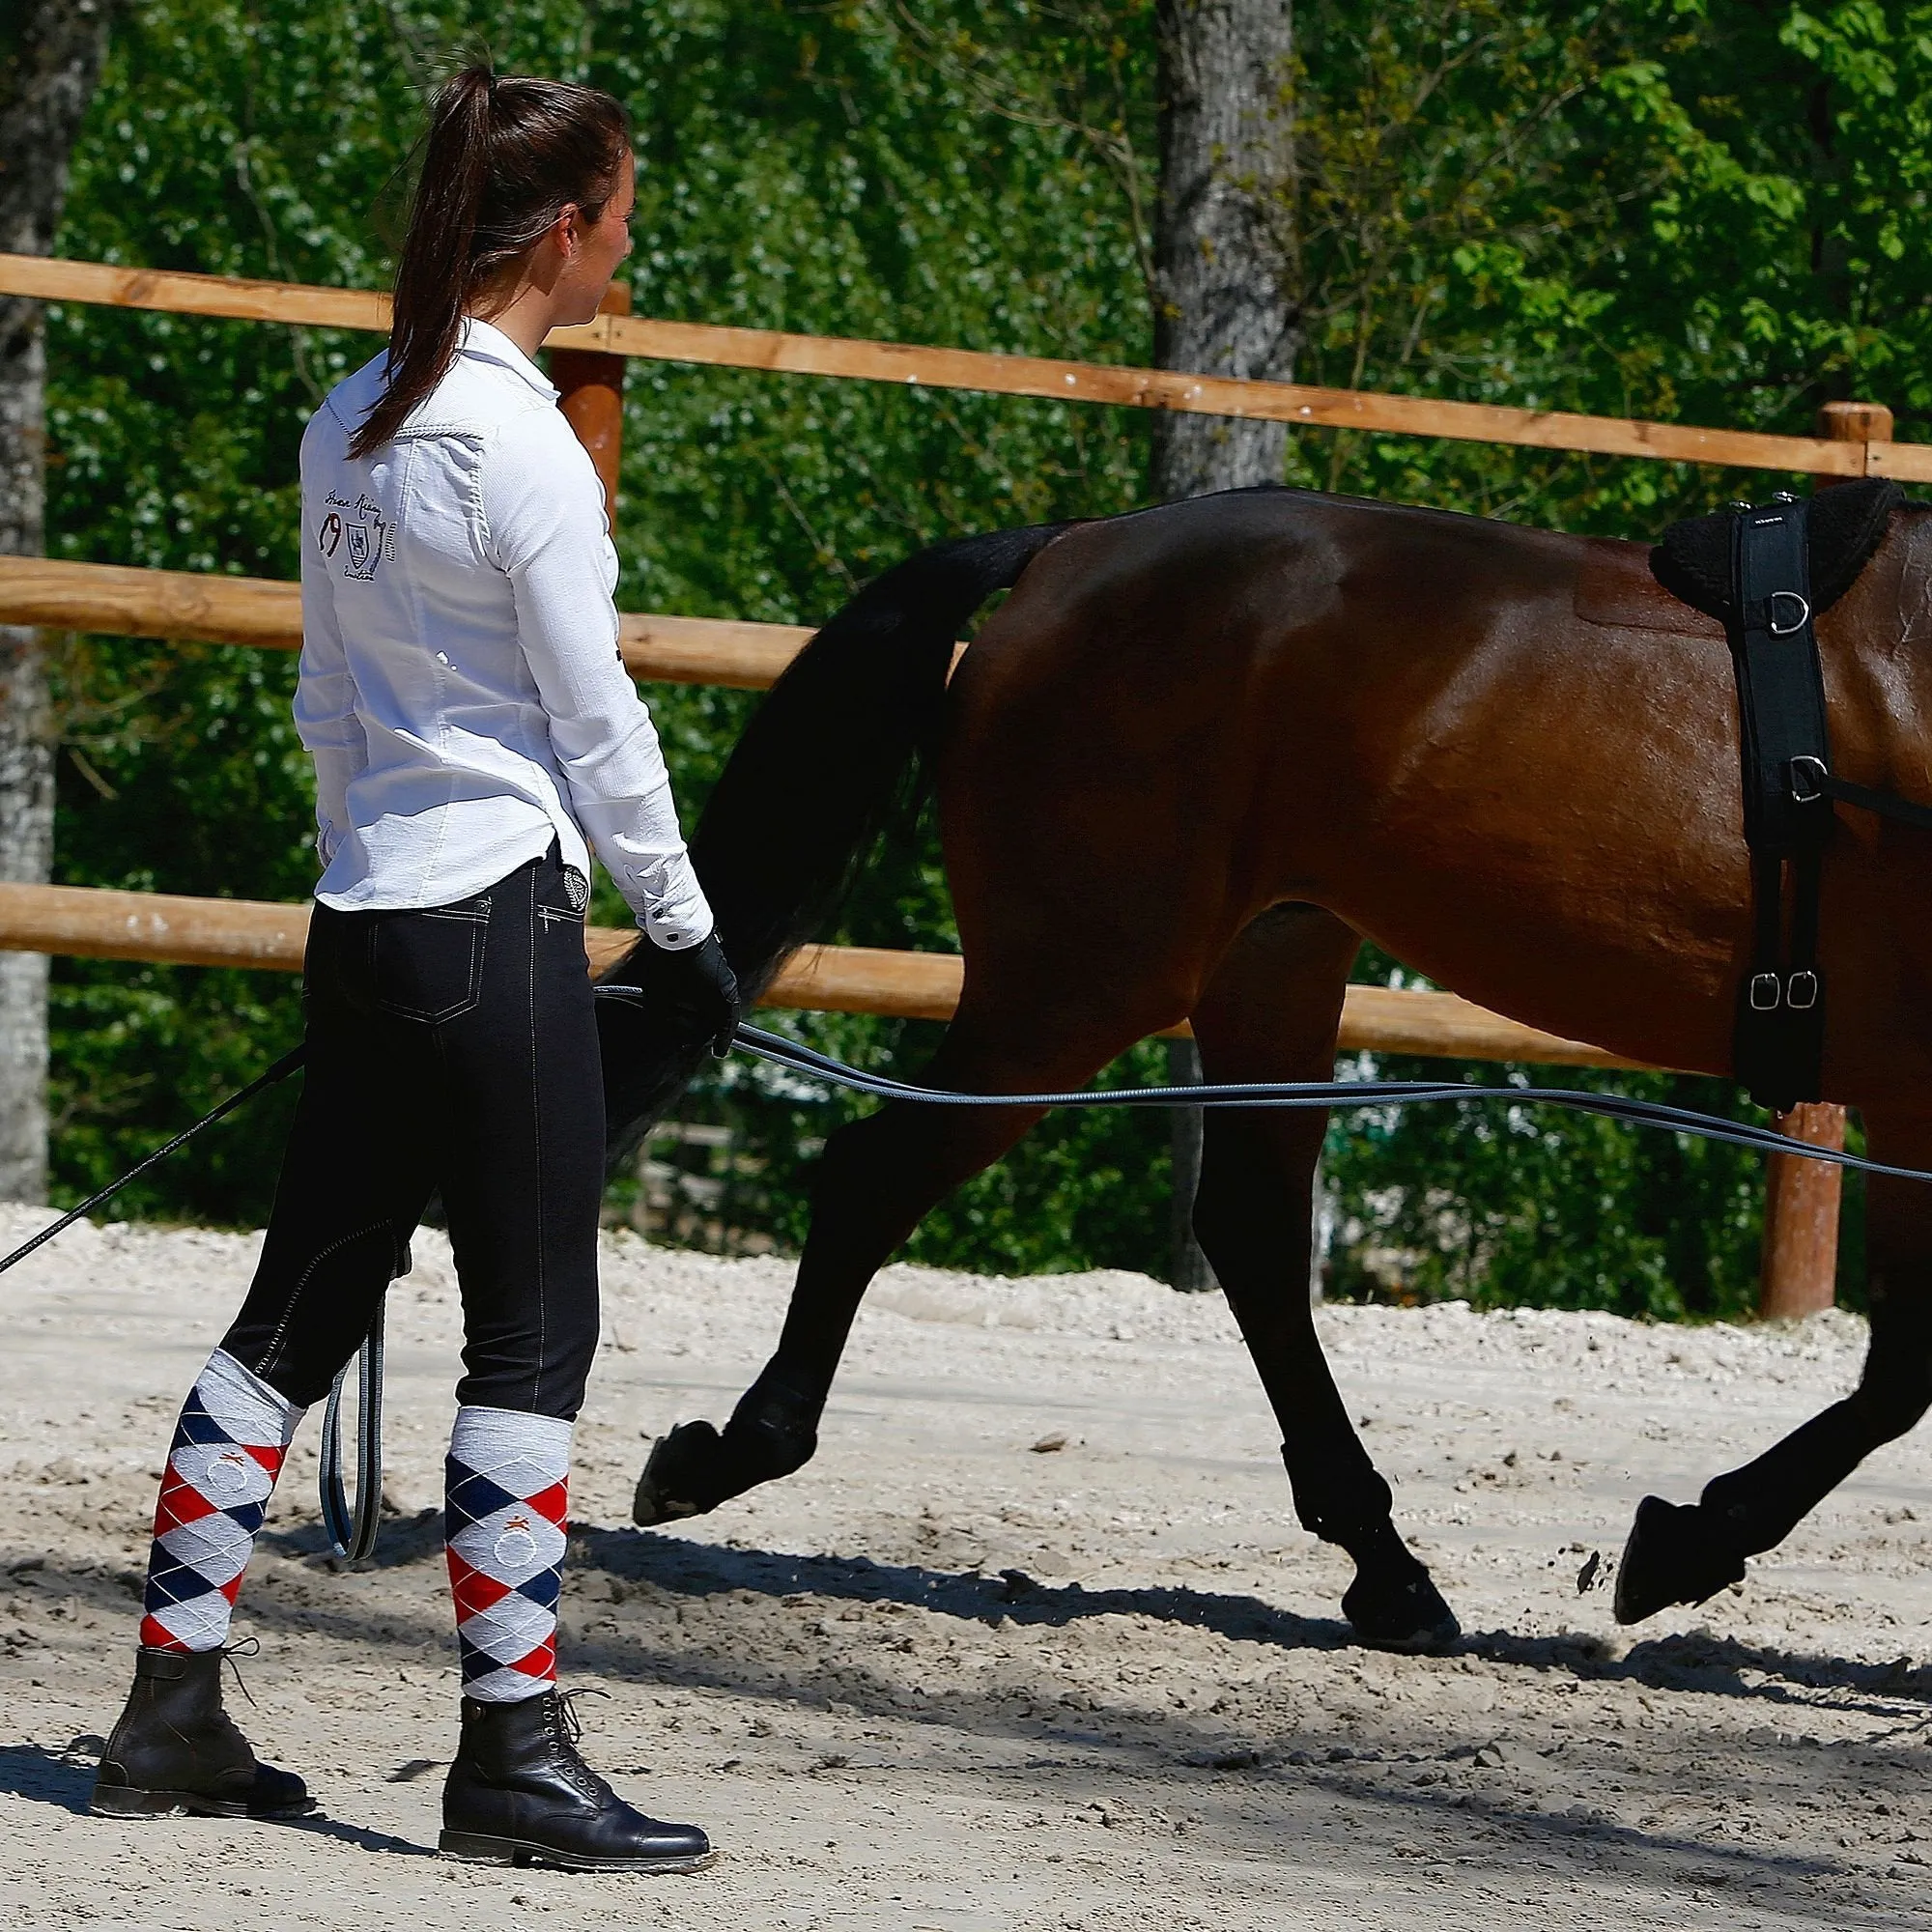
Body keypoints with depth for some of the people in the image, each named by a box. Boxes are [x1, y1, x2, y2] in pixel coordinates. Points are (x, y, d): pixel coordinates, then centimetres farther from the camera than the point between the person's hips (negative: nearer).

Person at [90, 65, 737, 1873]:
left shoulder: (352, 424, 9)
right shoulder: (523, 449, -15)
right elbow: (596, 723, -11)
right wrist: (684, 925, -1)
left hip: (364, 912, 8)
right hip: (501, 913, -8)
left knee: (300, 1315, 12)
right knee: (532, 1337, -3)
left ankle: (170, 1711, 15)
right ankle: (511, 1754, -2)